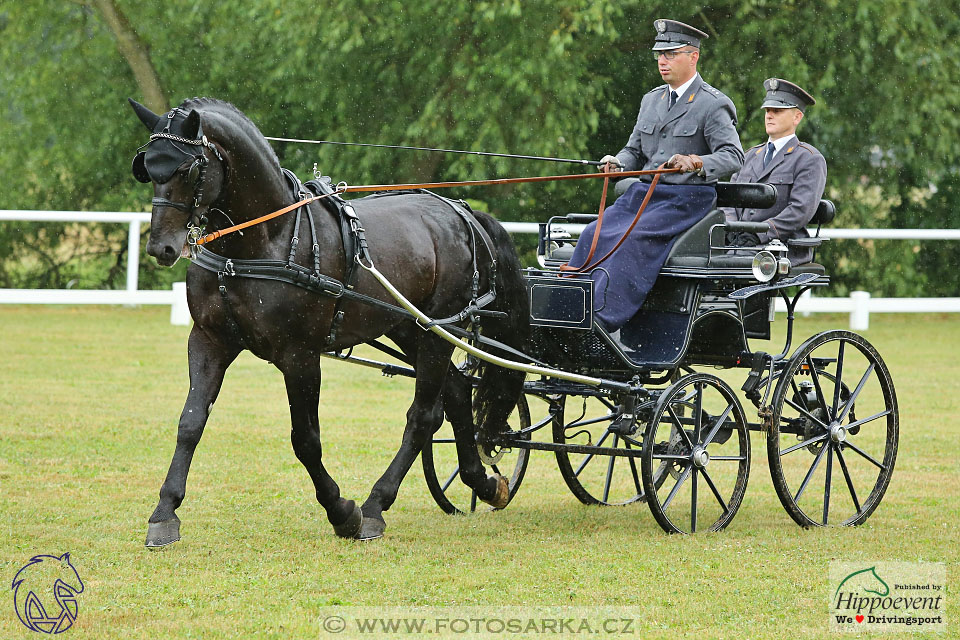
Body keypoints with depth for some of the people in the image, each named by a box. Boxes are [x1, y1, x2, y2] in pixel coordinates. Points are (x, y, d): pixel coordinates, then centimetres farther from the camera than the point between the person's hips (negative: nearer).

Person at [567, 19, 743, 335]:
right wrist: (618, 164, -3)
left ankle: (603, 318, -36)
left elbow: (733, 157, -15)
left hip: (688, 199, -7)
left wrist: (697, 163, -35)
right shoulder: (651, 100, 18)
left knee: (635, 240, -29)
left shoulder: (714, 105, -5)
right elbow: (634, 150, 21)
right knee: (594, 234, -16)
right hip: (644, 192, 7)